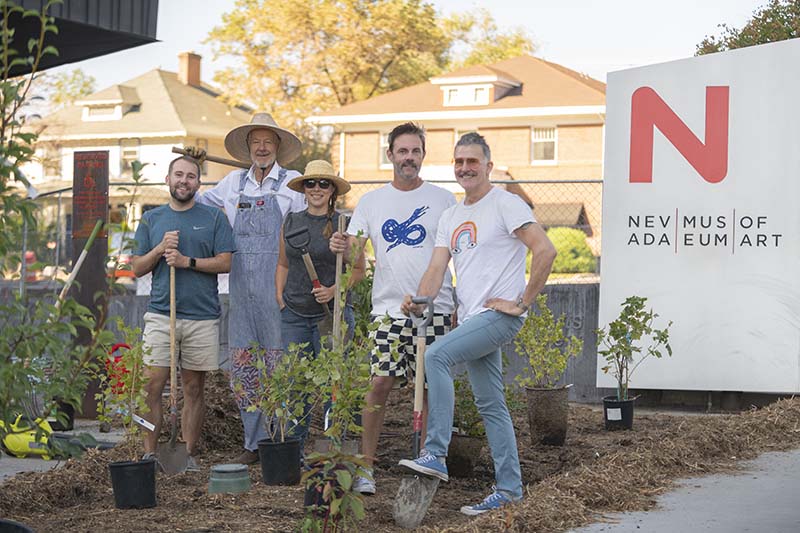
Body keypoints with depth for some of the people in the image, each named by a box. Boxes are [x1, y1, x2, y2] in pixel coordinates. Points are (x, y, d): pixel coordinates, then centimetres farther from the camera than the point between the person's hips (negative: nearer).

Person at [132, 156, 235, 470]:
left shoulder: (214, 218, 6)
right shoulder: (151, 219, 12)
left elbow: (225, 263, -1)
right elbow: (138, 268, 11)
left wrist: (187, 261, -12)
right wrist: (160, 248, -7)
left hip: (202, 317, -1)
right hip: (160, 314, 1)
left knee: (194, 388, 5)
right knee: (152, 386, -6)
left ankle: (189, 455, 11)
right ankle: (149, 454, 0)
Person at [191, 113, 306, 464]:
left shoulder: (292, 182, 4)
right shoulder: (234, 183, 16)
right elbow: (198, 203, 32)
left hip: (277, 286, -4)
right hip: (241, 286, 4)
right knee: (243, 365, 4)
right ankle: (255, 443, 12)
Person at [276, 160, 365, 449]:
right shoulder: (290, 222, 11)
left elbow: (359, 270, 2)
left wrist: (333, 291, -12)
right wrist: (280, 296, 9)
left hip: (332, 314, -4)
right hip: (294, 315, 4)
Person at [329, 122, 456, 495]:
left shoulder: (443, 199, 6)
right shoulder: (371, 201, 11)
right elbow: (354, 251, 6)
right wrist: (341, 245, -18)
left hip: (434, 309, 0)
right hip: (388, 308, 1)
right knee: (380, 382, -8)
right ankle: (366, 467, -1)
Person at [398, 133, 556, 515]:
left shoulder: (505, 204, -7)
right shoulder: (451, 217, 17)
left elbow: (545, 251, -15)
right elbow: (437, 268, 8)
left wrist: (523, 301, -15)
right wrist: (419, 301, -12)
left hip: (500, 314, -9)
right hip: (473, 318, 9)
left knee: (436, 355, -25)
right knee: (490, 405, 9)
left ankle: (435, 455, -25)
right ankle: (509, 488, 15)